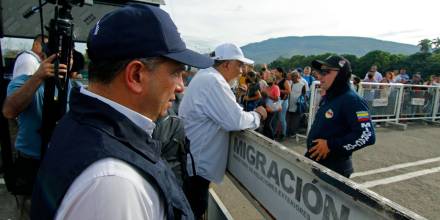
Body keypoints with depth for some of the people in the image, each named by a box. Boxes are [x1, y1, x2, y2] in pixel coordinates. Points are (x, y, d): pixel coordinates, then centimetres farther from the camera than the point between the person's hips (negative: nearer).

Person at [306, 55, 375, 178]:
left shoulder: (352, 100, -19)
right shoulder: (326, 98, 9)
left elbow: (367, 136, -25)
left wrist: (331, 145, -23)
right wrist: (310, 152, 13)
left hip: (335, 169, -8)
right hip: (314, 161, 8)